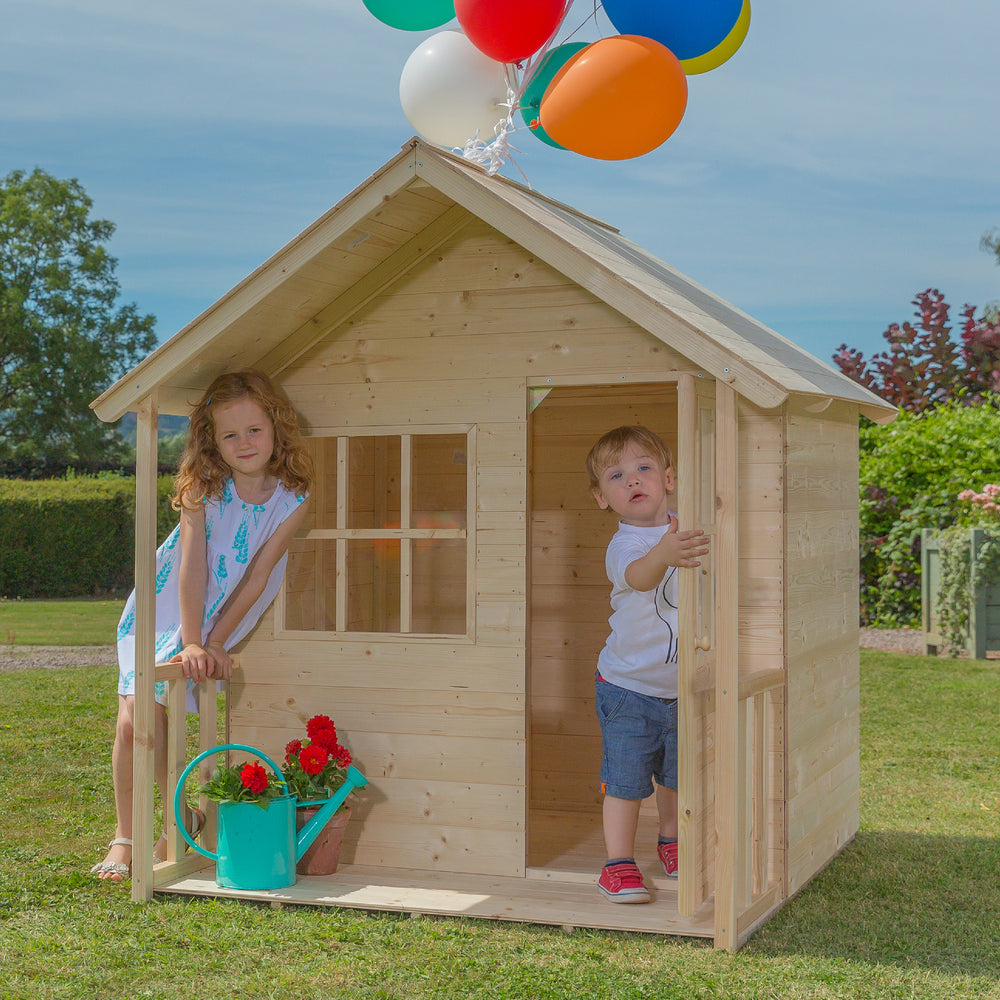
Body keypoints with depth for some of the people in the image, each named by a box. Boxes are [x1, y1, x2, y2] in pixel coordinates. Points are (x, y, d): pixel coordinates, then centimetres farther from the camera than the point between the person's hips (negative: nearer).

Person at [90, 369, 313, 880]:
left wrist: (214, 643, -14)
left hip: (219, 622, 0)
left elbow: (256, 578, -13)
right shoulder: (203, 487, -17)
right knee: (132, 720, -8)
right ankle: (124, 837, 7)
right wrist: (192, 643, -26)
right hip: (164, 606, 0)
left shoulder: (291, 502, -15)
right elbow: (192, 564, -21)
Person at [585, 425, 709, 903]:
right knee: (625, 778, -3)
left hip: (683, 687, 5)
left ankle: (672, 842, 40)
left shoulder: (686, 530, -3)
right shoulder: (624, 545, -20)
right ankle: (618, 863, 9)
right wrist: (665, 553, -66)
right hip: (629, 688, -5)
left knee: (676, 774, 19)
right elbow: (638, 576, -45)